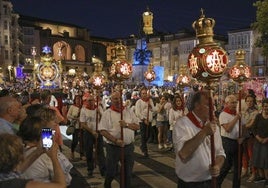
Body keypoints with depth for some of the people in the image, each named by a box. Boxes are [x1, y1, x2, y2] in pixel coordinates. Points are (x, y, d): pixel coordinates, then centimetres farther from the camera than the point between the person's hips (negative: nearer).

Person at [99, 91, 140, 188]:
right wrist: (116, 140, -20)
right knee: (111, 172, 9)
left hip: (129, 146, 3)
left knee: (128, 173, 13)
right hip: (113, 147, -3)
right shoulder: (107, 113, -4)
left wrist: (127, 124, -17)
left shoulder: (129, 111, 5)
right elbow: (103, 131, -10)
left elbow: (137, 126, 2)